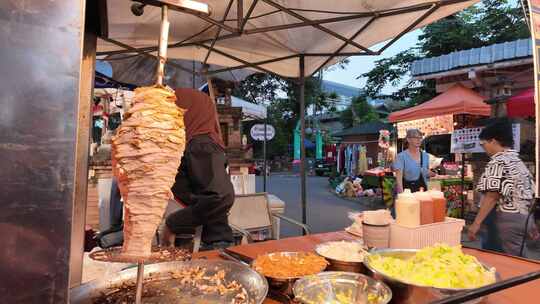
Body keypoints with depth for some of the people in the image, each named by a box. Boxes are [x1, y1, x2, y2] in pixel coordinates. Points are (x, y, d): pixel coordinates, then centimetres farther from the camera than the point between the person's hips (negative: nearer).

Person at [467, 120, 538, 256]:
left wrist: (476, 223, -21)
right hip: (522, 218, 9)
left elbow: (492, 196, -22)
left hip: (505, 220, -9)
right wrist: (530, 223, 25)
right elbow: (529, 194, 18)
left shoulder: (498, 162, -14)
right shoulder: (518, 161, 15)